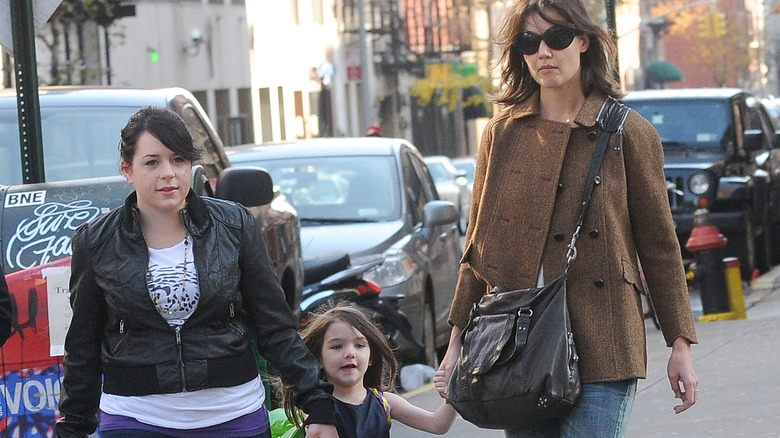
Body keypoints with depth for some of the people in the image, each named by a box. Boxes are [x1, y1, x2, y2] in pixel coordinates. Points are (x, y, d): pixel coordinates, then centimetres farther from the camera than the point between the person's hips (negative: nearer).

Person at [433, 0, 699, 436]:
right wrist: (458, 342, 10)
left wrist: (681, 344, 4)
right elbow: (478, 245, 13)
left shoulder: (628, 132, 2)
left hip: (601, 348, -3)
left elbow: (659, 246, 5)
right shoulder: (502, 133, 9)